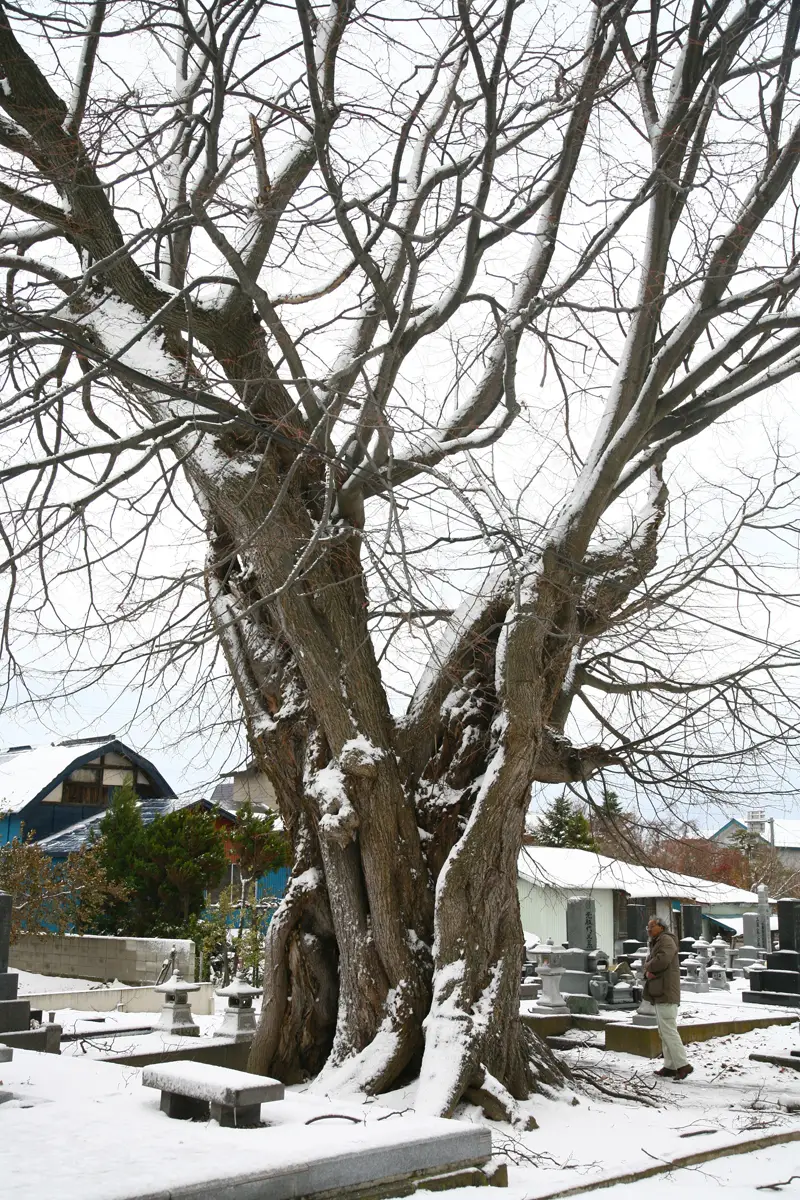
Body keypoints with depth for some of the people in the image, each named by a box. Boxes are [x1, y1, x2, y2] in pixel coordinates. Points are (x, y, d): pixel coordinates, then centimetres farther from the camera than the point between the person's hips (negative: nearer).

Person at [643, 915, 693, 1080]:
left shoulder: (666, 940, -10)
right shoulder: (654, 943, 22)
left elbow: (661, 961, -25)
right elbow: (649, 963, 17)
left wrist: (648, 966, -6)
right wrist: (648, 972, -6)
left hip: (666, 993, -10)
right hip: (660, 993, 10)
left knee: (669, 1030, -12)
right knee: (664, 1032, 11)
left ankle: (683, 1065, -10)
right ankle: (670, 1066, 14)